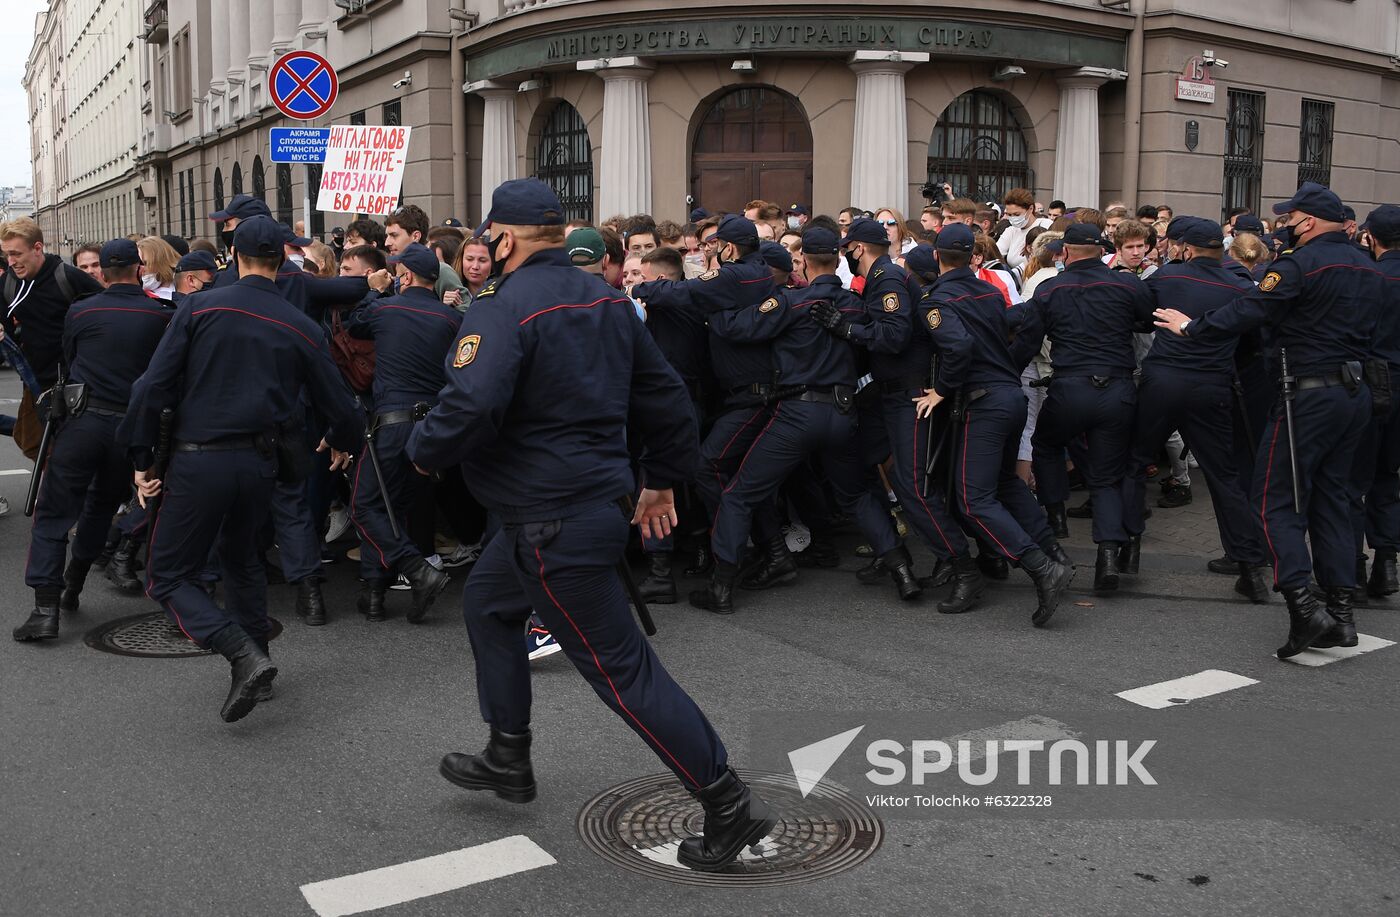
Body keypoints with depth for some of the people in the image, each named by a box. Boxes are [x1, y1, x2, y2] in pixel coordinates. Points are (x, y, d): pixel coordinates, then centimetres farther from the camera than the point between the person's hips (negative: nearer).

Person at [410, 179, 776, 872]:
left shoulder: (506, 309, -18)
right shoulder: (605, 298, 9)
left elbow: (469, 407, -30)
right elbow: (662, 393, 13)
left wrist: (423, 449, -9)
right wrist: (663, 478, 22)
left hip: (555, 526, -10)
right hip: (598, 495, 10)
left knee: (619, 666, -3)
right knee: (487, 603, 26)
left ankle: (729, 805, 3)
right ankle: (508, 760, 37)